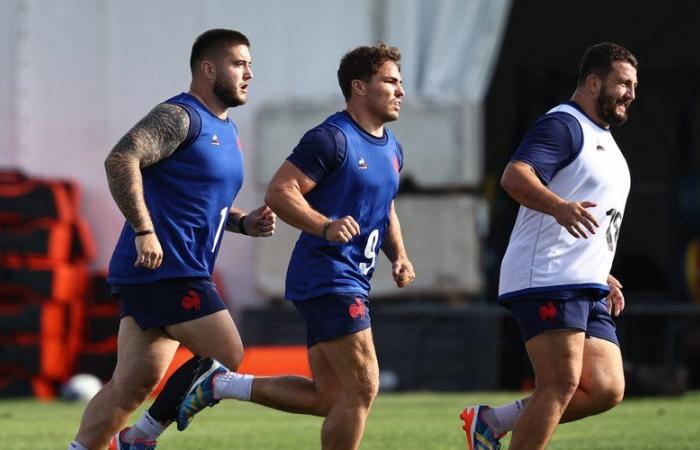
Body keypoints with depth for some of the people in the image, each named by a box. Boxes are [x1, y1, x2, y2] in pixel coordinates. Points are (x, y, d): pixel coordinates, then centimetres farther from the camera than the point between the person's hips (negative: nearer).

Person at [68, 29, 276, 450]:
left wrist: (245, 222, 12)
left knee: (132, 385, 6)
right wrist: (144, 231, -25)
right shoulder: (179, 117, -10)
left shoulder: (227, 131, 21)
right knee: (226, 357, -9)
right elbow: (121, 160, -22)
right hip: (166, 267, -10)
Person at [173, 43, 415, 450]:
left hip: (352, 283, 9)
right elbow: (279, 192, -16)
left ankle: (221, 383, 18)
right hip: (327, 276, -9)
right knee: (362, 388, -13)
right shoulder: (332, 138, -12)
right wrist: (326, 226, -31)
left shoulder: (391, 148, 16)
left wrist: (399, 256, 13)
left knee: (328, 398, 7)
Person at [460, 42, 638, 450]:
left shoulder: (603, 140, 26)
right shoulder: (562, 126, -6)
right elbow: (515, 176, -23)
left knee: (607, 389, -1)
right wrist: (559, 206, -39)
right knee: (561, 385, -16)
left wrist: (604, 277, 30)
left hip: (588, 292, 9)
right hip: (548, 279, -9)